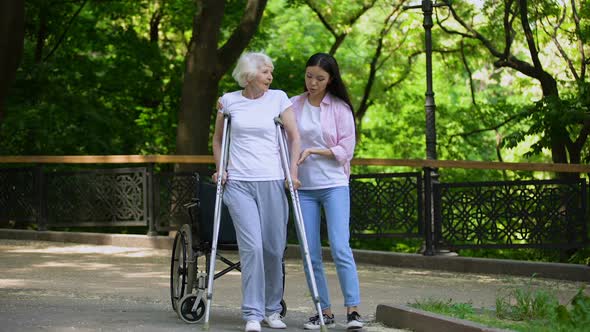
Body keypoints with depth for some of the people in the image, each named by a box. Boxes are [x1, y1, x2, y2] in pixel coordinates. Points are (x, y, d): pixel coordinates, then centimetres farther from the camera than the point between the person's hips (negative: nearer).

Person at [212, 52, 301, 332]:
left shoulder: (278, 98, 5)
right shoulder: (228, 101, 6)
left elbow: (294, 136, 7)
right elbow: (217, 139, 20)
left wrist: (293, 172, -2)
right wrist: (220, 169, 9)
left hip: (271, 182, 1)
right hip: (238, 183, -1)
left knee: (274, 248, 3)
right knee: (252, 246, -13)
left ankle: (272, 310, 20)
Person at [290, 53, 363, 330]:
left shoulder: (340, 108, 1)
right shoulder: (293, 105, 6)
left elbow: (346, 151, -2)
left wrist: (313, 151, -12)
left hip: (334, 185, -3)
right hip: (303, 188, 3)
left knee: (340, 247, -13)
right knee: (311, 254, 2)